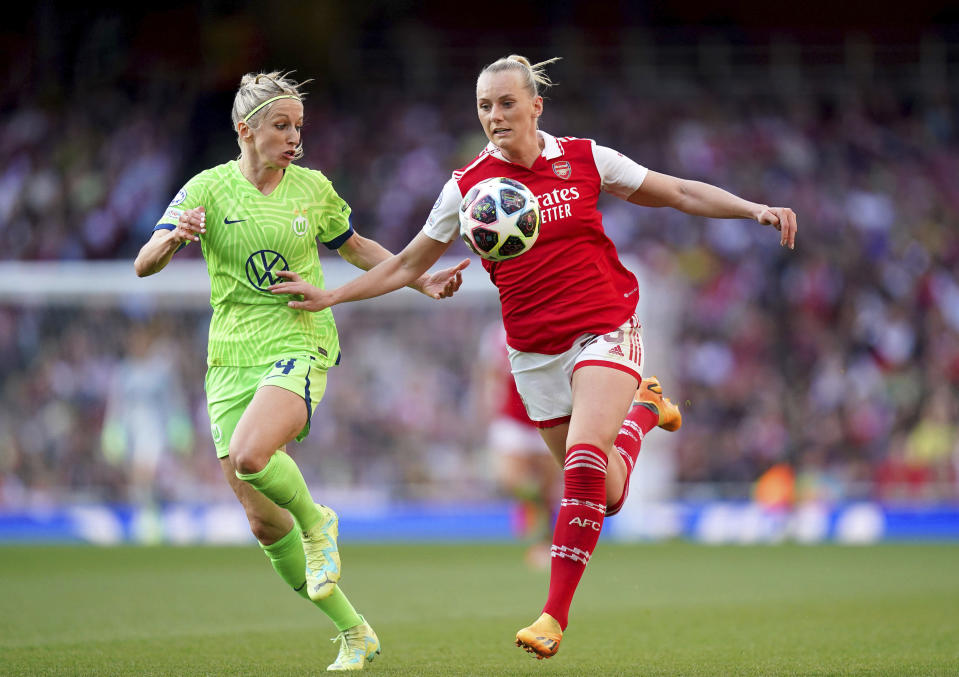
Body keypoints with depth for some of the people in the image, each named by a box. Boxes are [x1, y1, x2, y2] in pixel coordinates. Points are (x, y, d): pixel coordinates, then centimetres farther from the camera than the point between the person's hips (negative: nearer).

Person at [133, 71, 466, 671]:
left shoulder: (314, 188, 4)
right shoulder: (208, 189, -1)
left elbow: (356, 247, 21)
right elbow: (144, 265, -9)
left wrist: (423, 282, 12)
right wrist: (172, 240, -31)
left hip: (300, 345, -2)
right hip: (232, 359, 2)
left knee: (250, 455, -33)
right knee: (264, 523, 1)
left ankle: (316, 522, -1)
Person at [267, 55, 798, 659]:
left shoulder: (584, 158, -4)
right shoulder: (468, 185, -2)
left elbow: (681, 193, 5)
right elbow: (407, 266, 9)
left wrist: (756, 209, -5)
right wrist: (331, 296, 2)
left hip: (605, 331, -2)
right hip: (536, 353, 3)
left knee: (583, 459, -26)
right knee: (604, 495, 6)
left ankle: (556, 614, -20)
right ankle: (643, 409, 39)